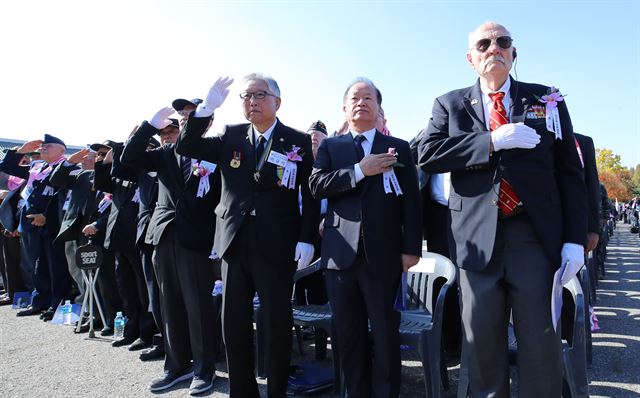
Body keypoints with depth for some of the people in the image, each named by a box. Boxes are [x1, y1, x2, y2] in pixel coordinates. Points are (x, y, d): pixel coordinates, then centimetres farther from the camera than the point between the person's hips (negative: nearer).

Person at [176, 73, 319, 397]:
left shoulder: (299, 141, 0)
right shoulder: (231, 136, 10)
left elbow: (311, 196, -2)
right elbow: (186, 148, 3)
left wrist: (307, 240, -9)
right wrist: (206, 108, -8)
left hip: (277, 246, -3)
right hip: (235, 241, 4)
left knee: (276, 323, 7)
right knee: (233, 322, 11)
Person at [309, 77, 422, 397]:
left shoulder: (399, 148, 9)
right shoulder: (330, 147, 13)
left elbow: (411, 201, 4)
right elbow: (316, 185, -4)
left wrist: (412, 248, -4)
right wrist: (360, 171, -12)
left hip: (383, 255, -1)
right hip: (341, 254, 2)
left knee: (386, 337, 6)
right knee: (349, 337, 11)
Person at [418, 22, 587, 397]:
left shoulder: (547, 100, 10)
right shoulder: (450, 105, 10)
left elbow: (570, 173, 7)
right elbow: (428, 154, -7)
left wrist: (575, 239, -1)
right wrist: (492, 141, -15)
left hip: (537, 236, 1)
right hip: (478, 237, 0)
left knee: (542, 342, 6)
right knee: (482, 342, 10)